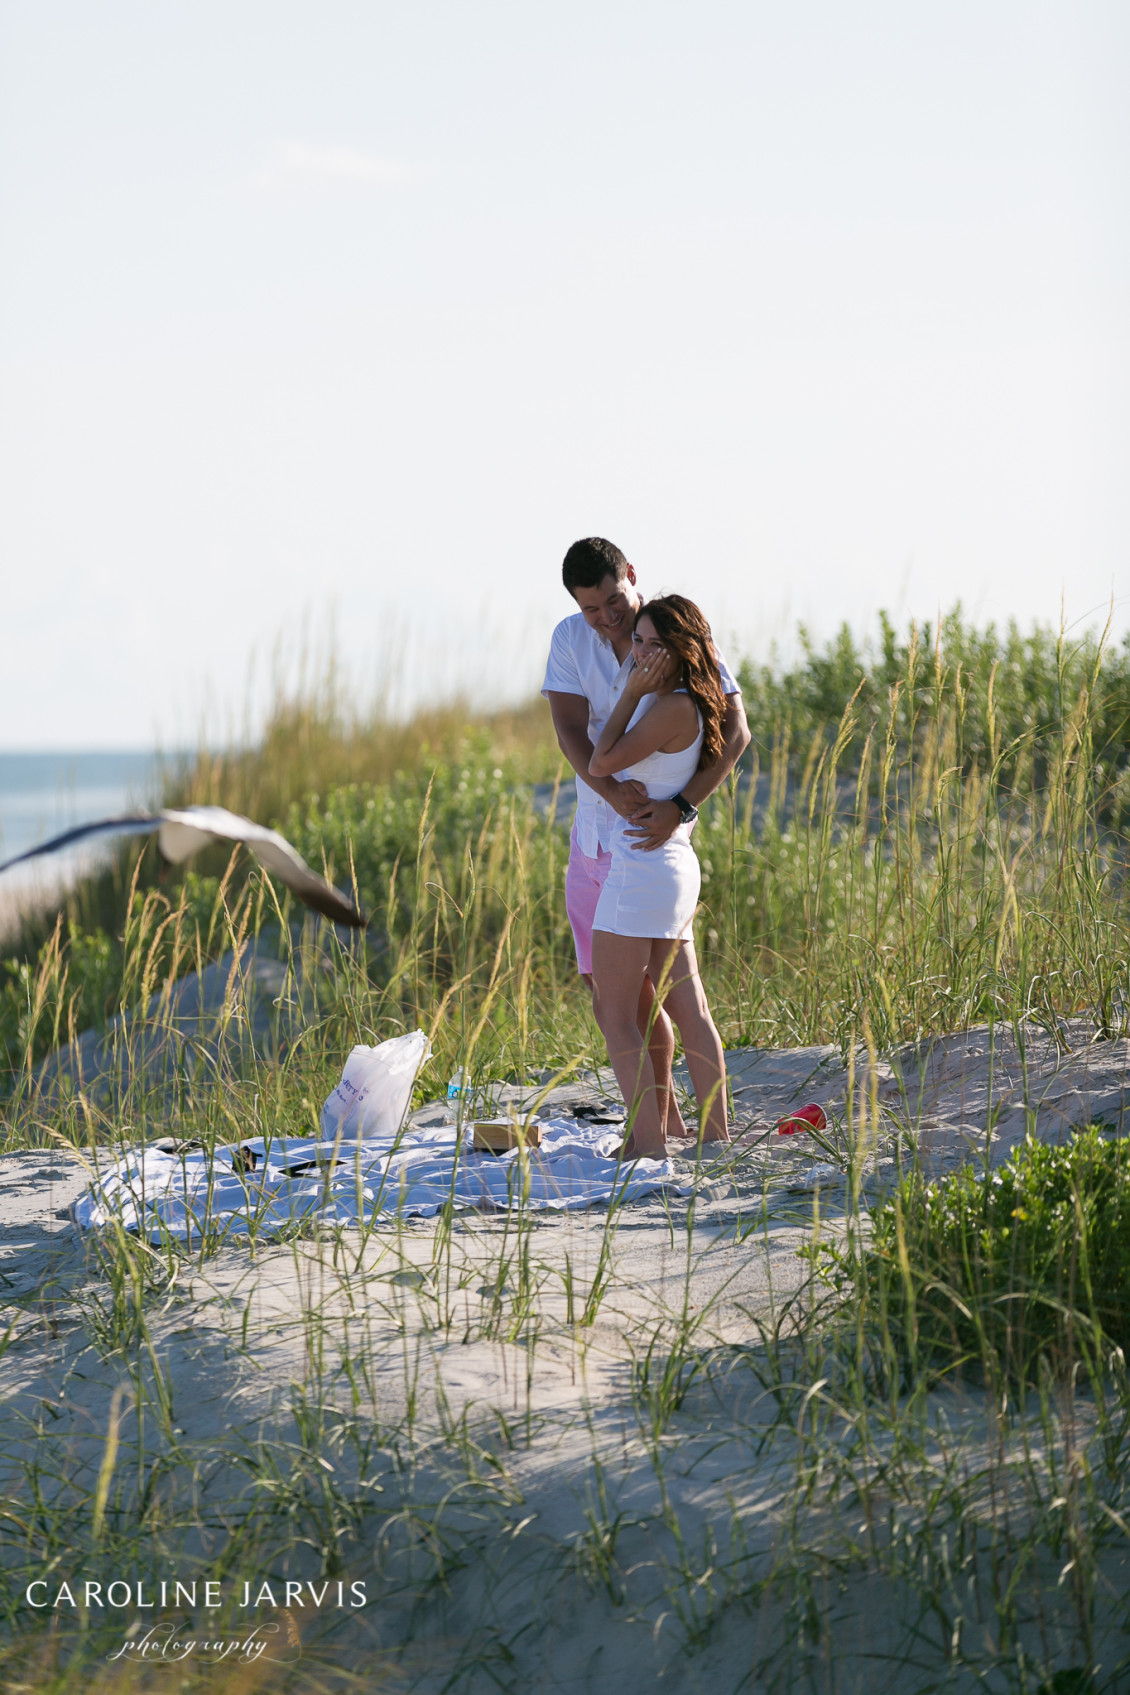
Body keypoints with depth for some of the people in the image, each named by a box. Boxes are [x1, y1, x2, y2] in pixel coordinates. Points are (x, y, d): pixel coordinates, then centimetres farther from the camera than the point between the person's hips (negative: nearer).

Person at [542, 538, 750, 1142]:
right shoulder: (570, 639, -1)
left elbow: (735, 733, -21)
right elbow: (569, 731, -12)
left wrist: (677, 808, -33)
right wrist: (611, 789, -32)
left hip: (651, 841, -6)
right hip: (592, 830, 6)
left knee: (636, 983, -8)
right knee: (600, 977, 12)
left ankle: (656, 1126, 4)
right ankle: (666, 1111, 26)